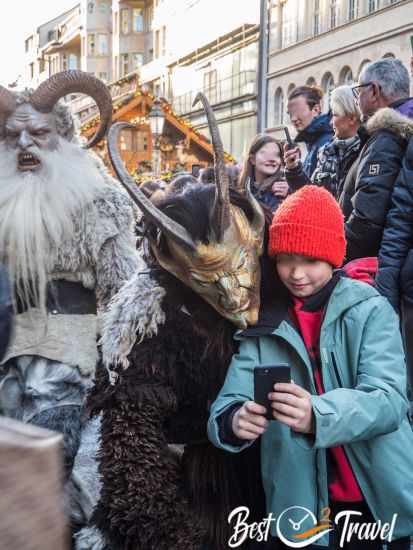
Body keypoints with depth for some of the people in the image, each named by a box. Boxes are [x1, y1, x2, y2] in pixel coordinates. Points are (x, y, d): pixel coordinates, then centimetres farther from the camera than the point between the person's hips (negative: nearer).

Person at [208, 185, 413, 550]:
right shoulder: (264, 326, 2)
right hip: (300, 506, 2)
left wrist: (318, 415, -37)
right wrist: (235, 420, -30)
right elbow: (227, 403, -5)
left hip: (382, 502, -2)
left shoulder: (371, 310, -7)